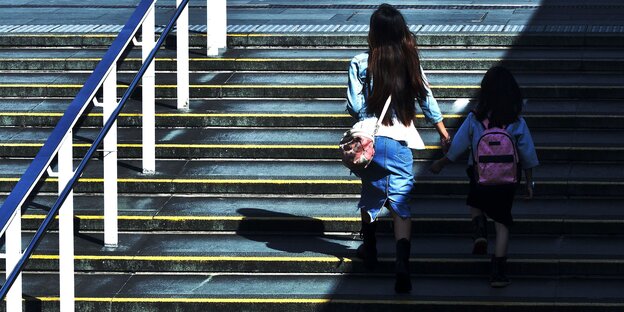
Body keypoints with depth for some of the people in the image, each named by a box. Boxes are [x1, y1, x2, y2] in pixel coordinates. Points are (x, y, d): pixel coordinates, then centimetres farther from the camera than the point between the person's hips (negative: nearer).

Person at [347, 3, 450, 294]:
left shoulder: (360, 64, -6)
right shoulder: (410, 63, 1)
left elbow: (355, 106, -7)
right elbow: (427, 98, 10)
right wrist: (442, 130, 25)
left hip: (369, 139, 0)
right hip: (400, 142, 0)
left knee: (370, 196, 22)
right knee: (401, 204, -2)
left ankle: (370, 250, 40)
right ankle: (402, 262, -20)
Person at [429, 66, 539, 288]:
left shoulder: (473, 120, -9)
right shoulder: (517, 124, -8)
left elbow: (456, 149, -1)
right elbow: (527, 157, -1)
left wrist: (441, 164, 16)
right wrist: (529, 182, 12)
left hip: (479, 177, 0)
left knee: (475, 204, 30)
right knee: (502, 223, 10)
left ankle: (480, 232, 0)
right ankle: (498, 272, 3)